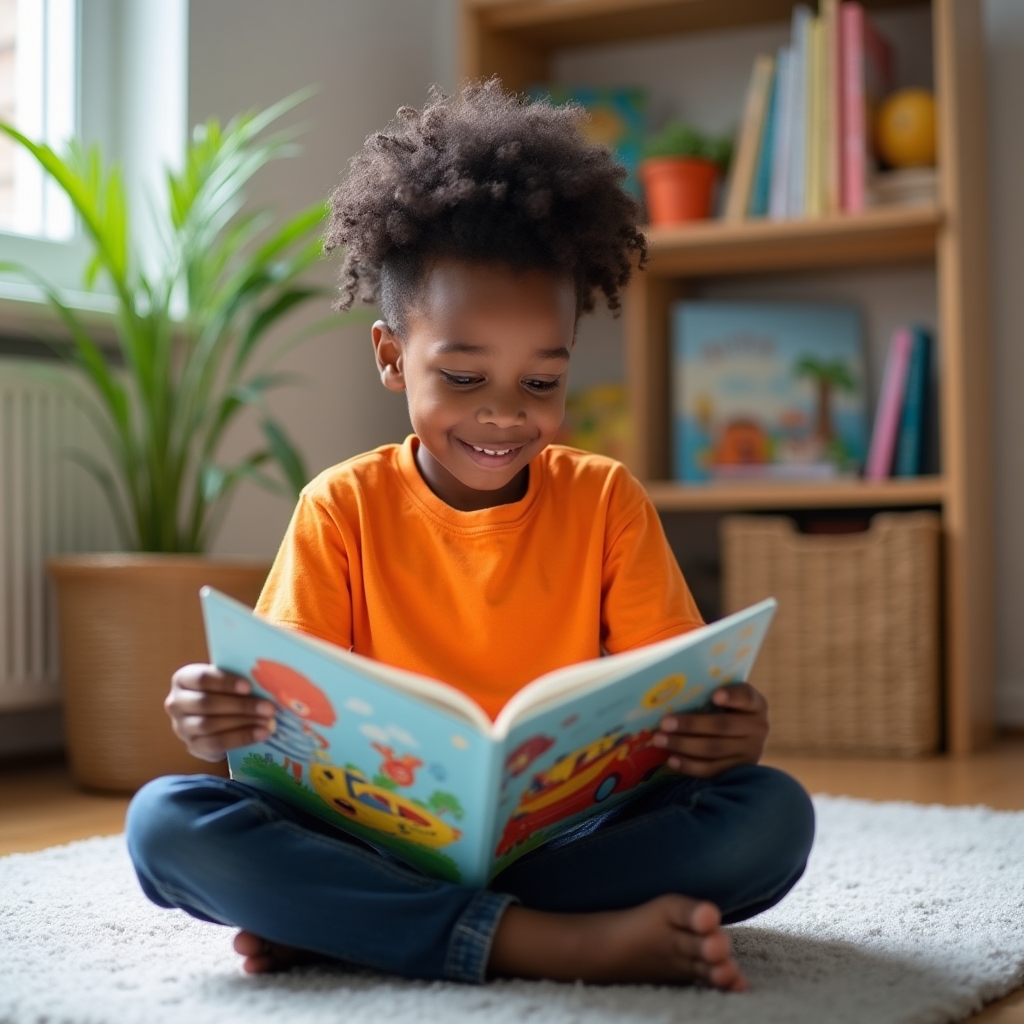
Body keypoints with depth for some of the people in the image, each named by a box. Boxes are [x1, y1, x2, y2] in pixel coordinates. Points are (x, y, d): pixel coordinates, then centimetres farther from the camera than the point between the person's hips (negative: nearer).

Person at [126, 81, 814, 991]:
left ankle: (331, 925, -25)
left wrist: (727, 735, -25)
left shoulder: (605, 501, 5)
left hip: (569, 836, 1)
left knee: (773, 814, -25)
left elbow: (674, 701, 0)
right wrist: (224, 722, -26)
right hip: (379, 837, 0)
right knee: (165, 821, -25)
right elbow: (287, 709, -2)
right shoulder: (345, 508, 3)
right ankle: (559, 940, -32)